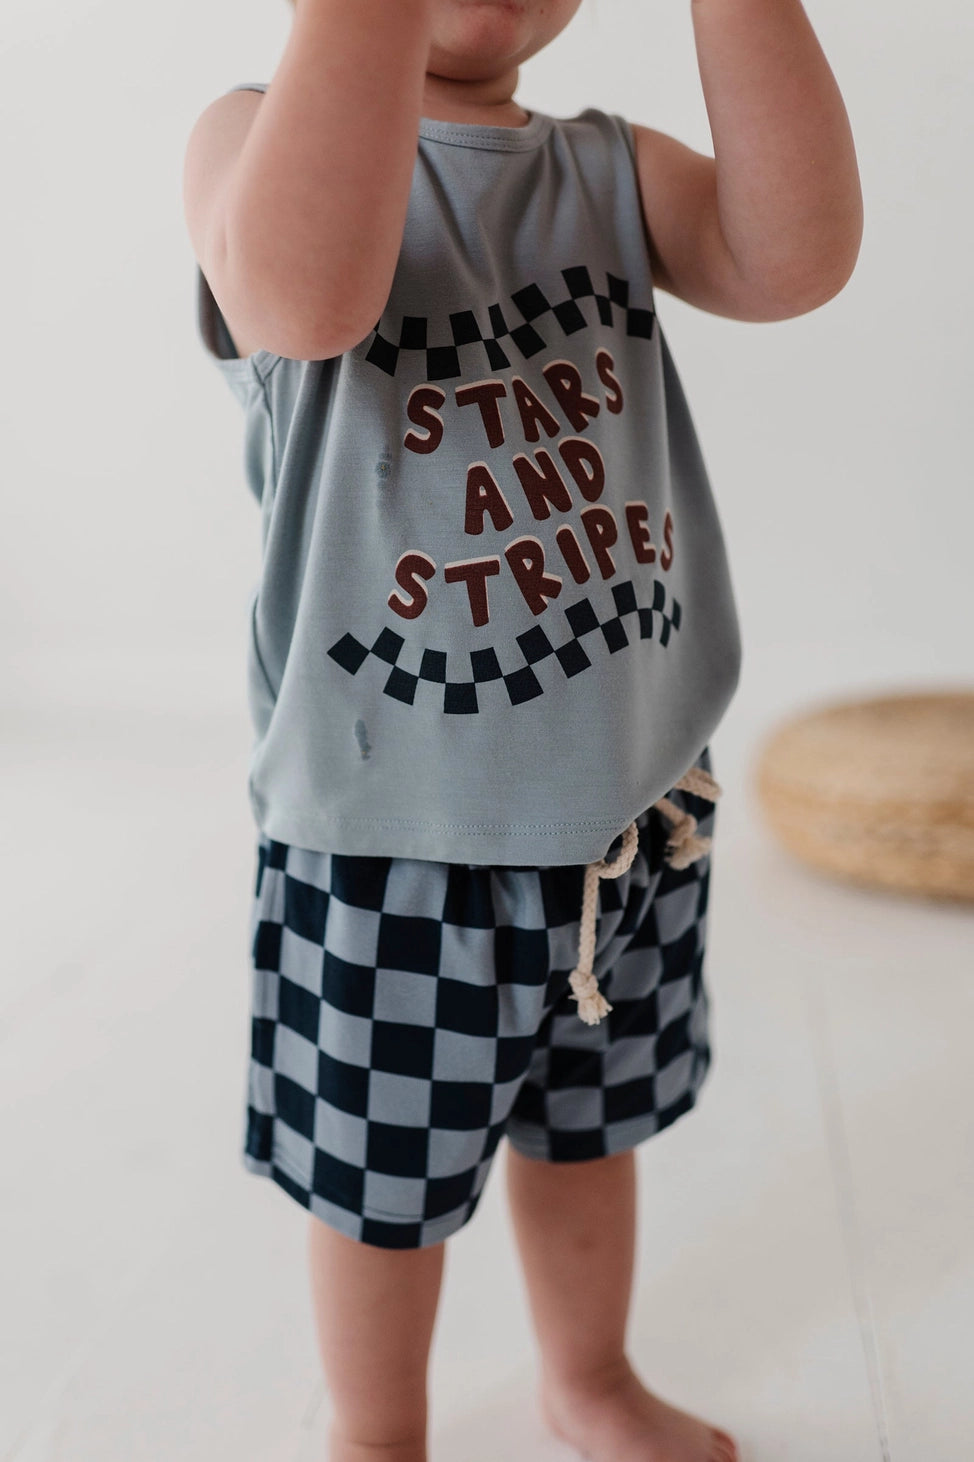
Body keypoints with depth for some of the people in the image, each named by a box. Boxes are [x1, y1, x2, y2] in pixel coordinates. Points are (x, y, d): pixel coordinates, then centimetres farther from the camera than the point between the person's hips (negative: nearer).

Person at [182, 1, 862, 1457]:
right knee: (381, 1181, 13)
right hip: (394, 831, -4)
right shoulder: (259, 131, -6)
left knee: (591, 1127, 23)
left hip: (628, 798, 4)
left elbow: (796, 259, -14)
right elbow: (304, 298, -31)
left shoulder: (618, 168, 6)